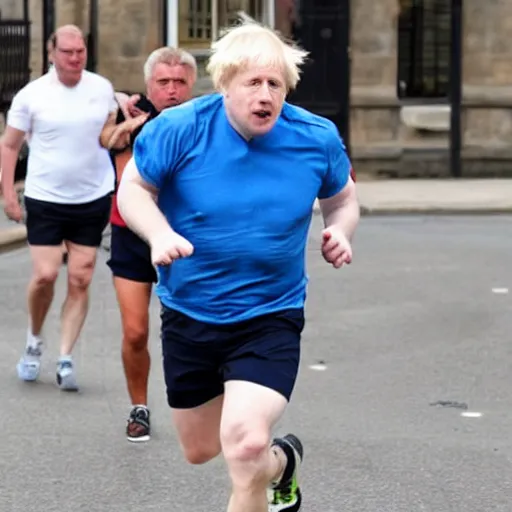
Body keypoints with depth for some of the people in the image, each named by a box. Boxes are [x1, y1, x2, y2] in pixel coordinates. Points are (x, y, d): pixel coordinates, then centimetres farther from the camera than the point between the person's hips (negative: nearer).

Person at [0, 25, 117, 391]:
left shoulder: (102, 88, 1)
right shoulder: (32, 95, -6)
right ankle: (35, 341, 19)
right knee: (45, 275, -8)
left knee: (80, 281, 1)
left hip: (93, 199, 2)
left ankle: (66, 359, 7)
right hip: (45, 200, -2)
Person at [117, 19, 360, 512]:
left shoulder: (317, 138, -10)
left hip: (271, 317, -2)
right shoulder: (180, 129, -15)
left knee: (244, 443, -24)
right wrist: (159, 233, -23)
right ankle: (281, 461, 52)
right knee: (199, 448, 19)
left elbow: (342, 197, 9)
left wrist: (339, 231, -13)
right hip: (188, 314, 2)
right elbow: (133, 186, -3)